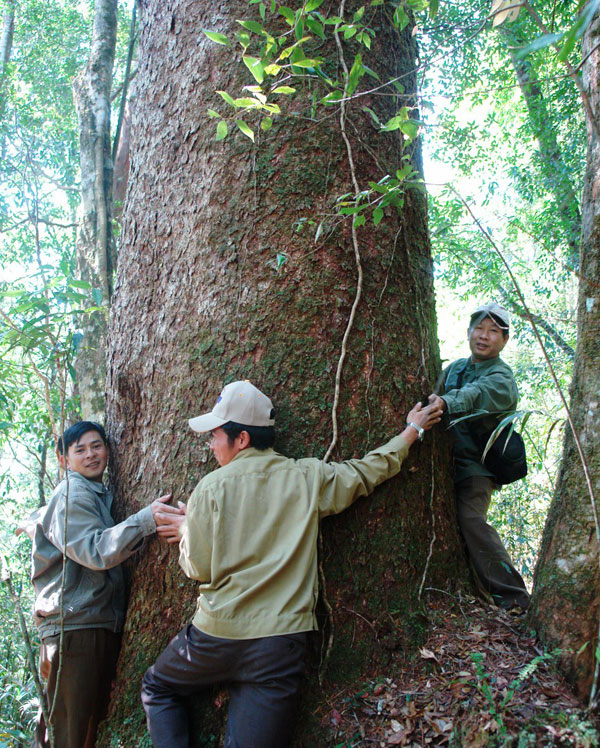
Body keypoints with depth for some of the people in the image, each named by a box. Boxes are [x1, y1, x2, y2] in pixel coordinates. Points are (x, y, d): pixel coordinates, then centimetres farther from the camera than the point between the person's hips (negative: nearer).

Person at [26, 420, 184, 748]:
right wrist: (146, 520, -31)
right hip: (72, 626, -9)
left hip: (103, 625, 9)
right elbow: (95, 551, -22)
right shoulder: (71, 494, -10)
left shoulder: (100, 495, 19)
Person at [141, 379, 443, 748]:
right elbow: (371, 469, 11)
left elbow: (198, 568, -2)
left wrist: (185, 528, 17)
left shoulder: (211, 488, -8)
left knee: (157, 688, 26)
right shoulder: (309, 477, -2)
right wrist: (412, 430, 25)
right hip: (283, 645, 2)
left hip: (218, 634, -1)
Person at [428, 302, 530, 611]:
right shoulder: (455, 368, 15)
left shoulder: (501, 377, -11)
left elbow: (475, 394, -34)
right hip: (447, 461, 7)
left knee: (471, 520, -24)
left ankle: (513, 597, -16)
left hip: (475, 463, -7)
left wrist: (445, 402, -53)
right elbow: (436, 393, 7)